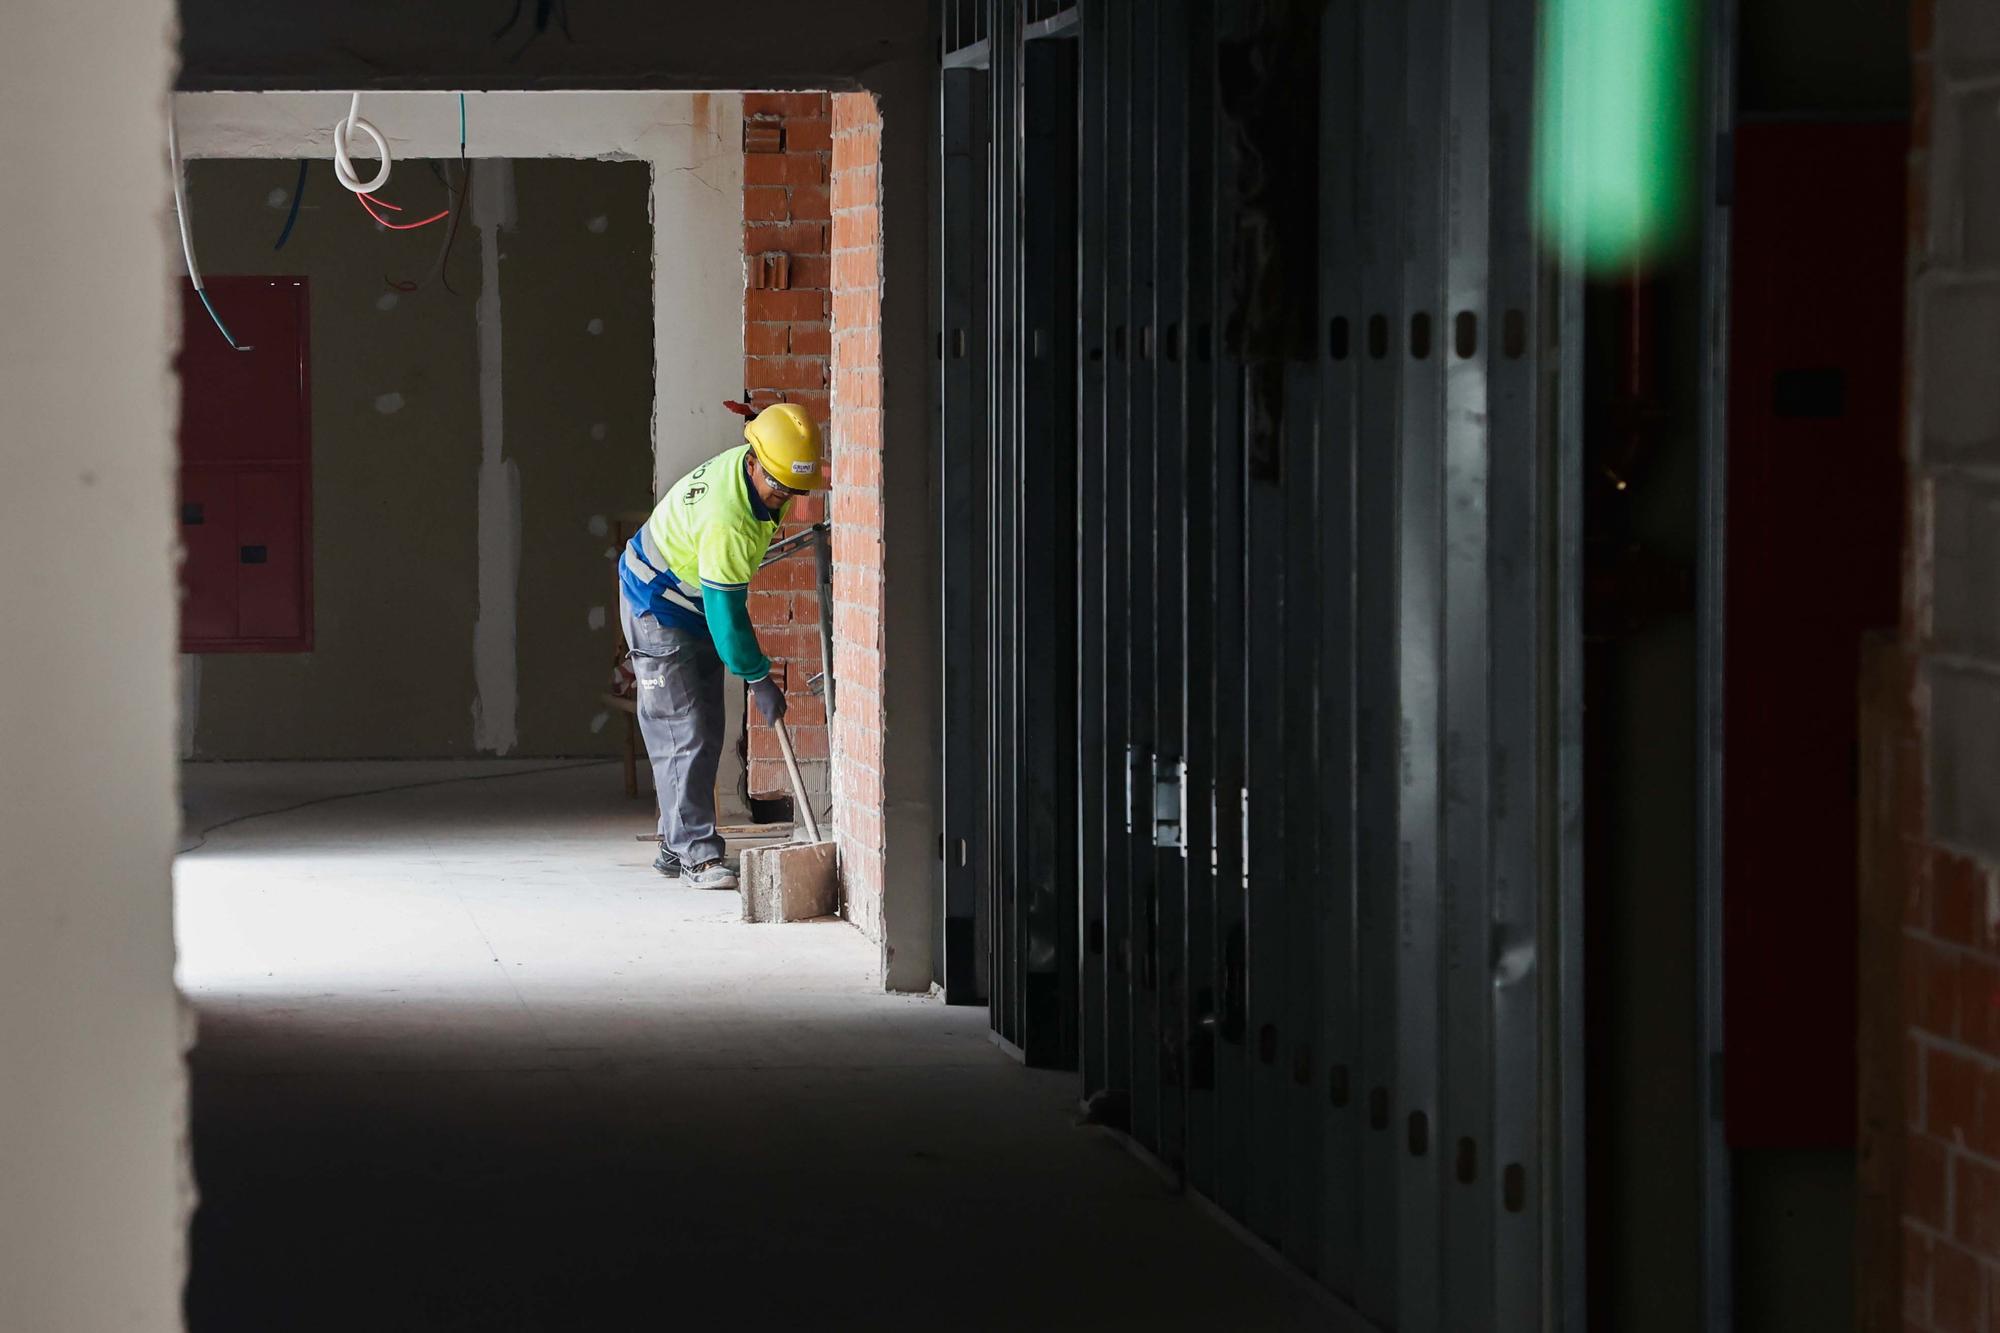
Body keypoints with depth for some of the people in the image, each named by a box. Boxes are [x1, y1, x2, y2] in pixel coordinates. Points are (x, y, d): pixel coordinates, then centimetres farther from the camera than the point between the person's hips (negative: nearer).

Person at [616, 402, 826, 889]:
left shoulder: (756, 468, -10)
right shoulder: (726, 518, -36)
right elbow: (726, 608, -30)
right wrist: (759, 679, -23)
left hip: (699, 608, 9)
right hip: (658, 606, -9)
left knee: (705, 733, 9)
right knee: (683, 732, -14)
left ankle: (675, 846, 15)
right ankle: (698, 853, -16)